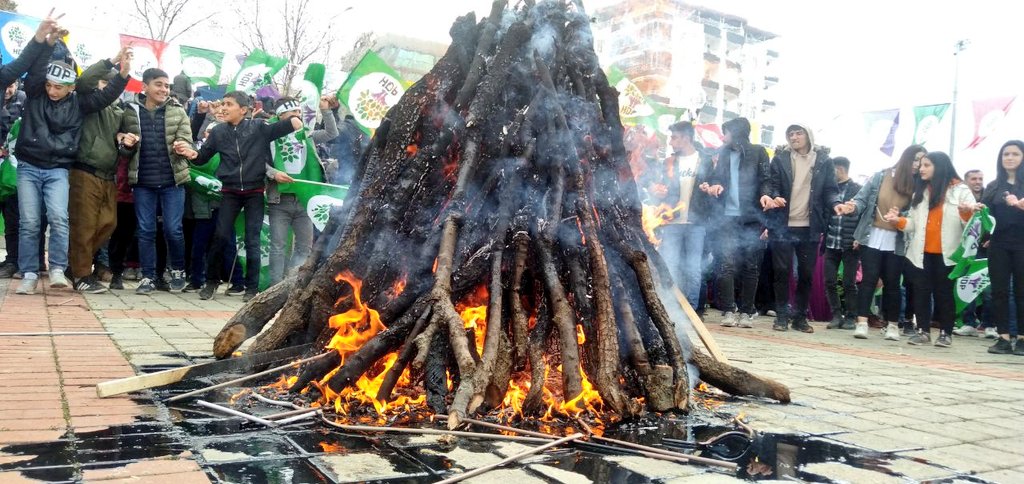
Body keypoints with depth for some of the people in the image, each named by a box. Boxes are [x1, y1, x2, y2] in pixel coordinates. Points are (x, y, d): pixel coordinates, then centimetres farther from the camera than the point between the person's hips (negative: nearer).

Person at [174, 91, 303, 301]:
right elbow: (203, 157, 8)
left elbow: (281, 128, -8)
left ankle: (252, 287, 11)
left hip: (255, 192, -2)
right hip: (230, 192, 2)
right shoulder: (218, 131, 3)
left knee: (252, 240, 2)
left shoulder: (258, 127, -5)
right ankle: (211, 281, 18)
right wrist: (192, 153, -11)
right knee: (220, 237, 0)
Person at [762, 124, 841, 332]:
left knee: (806, 273, 6)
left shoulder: (824, 161, 6)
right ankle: (782, 315, 11)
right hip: (783, 225, -1)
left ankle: (800, 316, 16)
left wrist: (835, 204, -15)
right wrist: (772, 196, -21)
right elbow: (772, 184, 1)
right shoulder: (780, 159, 5)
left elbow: (830, 190, 6)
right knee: (782, 270, 1)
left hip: (809, 227, 1)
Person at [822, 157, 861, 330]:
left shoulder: (858, 189, 0)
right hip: (831, 242, 4)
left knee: (849, 282, 2)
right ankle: (836, 314, 14)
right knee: (829, 281, 2)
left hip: (850, 243, -4)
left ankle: (850, 317, 12)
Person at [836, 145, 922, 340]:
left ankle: (893, 325, 16)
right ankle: (862, 322, -4)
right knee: (869, 279, -4)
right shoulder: (881, 177, -1)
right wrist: (852, 207, -20)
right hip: (872, 238, -1)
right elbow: (862, 199, 1)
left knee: (892, 283, 5)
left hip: (896, 243, 1)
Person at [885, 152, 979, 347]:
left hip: (946, 252, -4)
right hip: (922, 251, 4)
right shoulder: (920, 191, 14)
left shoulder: (960, 190, 0)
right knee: (921, 291, 3)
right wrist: (898, 221, -6)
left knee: (944, 292, 2)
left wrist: (967, 214, -26)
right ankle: (923, 331, 11)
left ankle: (945, 333, 10)